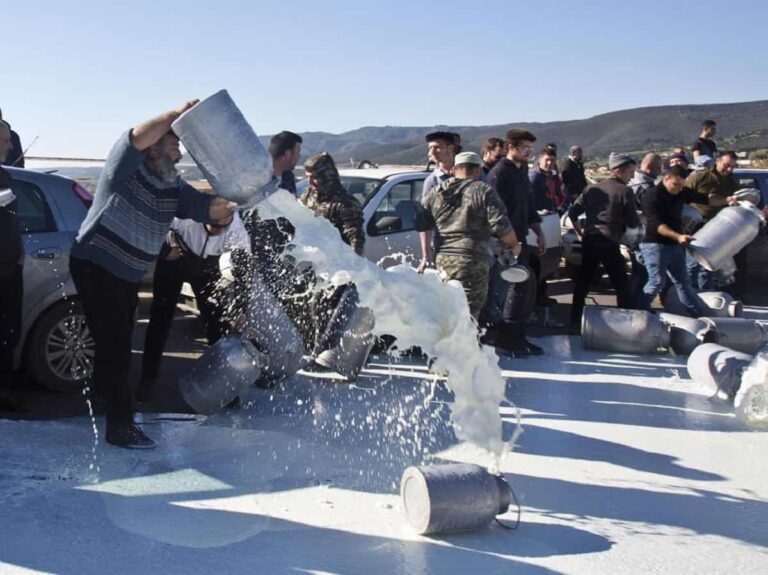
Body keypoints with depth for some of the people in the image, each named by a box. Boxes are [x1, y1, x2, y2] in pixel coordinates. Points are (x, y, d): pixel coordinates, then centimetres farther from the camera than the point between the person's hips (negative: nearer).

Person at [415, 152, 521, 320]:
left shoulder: (437, 193, 14)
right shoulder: (483, 191, -4)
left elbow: (422, 224, 16)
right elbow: (500, 224, -10)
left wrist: (426, 255, 26)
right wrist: (514, 245, 6)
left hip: (443, 260, 6)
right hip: (472, 261, -6)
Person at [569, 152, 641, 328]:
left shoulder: (592, 188, 11)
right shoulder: (625, 191, -7)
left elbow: (573, 212, 11)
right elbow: (633, 223, -5)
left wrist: (579, 232, 21)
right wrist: (641, 220, 16)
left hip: (589, 240, 6)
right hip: (609, 243, -6)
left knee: (583, 281, 14)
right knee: (621, 286, 4)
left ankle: (575, 320, 18)